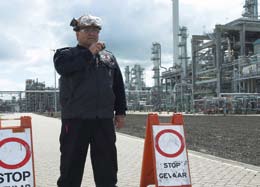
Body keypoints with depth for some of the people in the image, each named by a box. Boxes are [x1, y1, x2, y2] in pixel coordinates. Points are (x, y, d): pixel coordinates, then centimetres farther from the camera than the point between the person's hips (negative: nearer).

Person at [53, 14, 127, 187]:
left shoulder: (109, 57, 18)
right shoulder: (66, 53, 8)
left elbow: (119, 87, 16)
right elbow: (63, 67, -17)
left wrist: (120, 111, 9)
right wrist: (89, 53, -15)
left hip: (104, 118, 3)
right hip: (76, 118, -3)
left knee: (107, 164, 8)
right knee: (72, 161, 3)